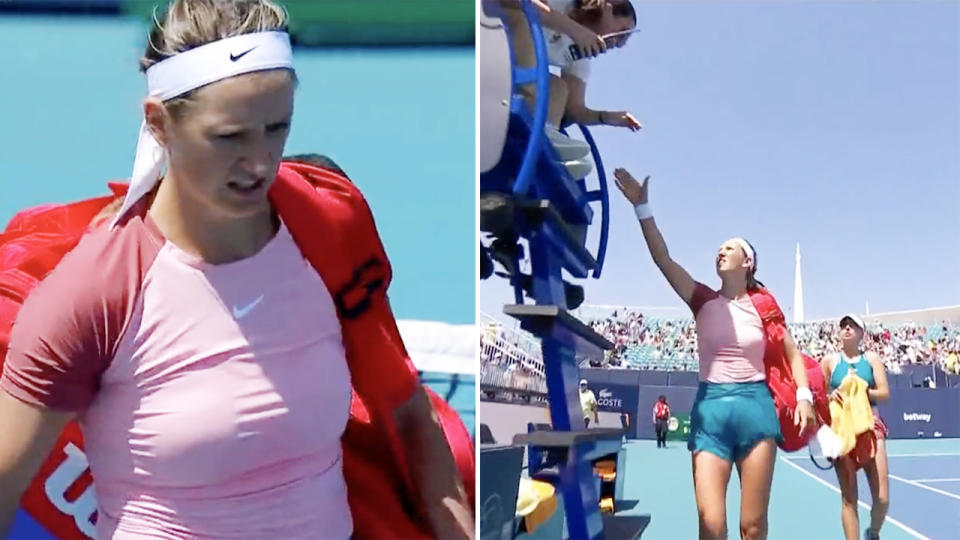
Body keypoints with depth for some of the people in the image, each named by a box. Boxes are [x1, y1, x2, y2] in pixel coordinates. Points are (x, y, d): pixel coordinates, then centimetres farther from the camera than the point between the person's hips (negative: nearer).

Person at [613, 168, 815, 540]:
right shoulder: (703, 301, 5)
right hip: (711, 408, 0)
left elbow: (792, 353, 13)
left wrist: (804, 396, -3)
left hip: (755, 406, 0)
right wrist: (642, 207, -14)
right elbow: (662, 258, -6)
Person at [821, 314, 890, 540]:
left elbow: (884, 393, 1)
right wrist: (831, 396, -12)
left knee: (882, 499, -5)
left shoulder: (871, 358, 8)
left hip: (871, 428, 0)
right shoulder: (830, 361, 8)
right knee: (849, 499, -5)